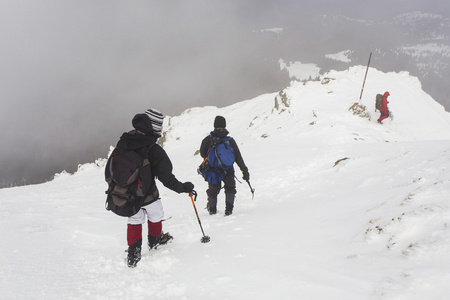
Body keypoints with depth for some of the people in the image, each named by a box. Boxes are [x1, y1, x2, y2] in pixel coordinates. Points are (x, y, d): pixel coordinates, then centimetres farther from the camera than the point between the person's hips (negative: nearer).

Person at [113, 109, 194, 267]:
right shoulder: (154, 150, -27)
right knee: (155, 214, 24)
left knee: (135, 218, 23)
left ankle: (133, 254, 24)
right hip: (146, 194, -5)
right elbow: (166, 177, -23)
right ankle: (155, 240, 48)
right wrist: (183, 187, -8)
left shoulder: (123, 141, -9)